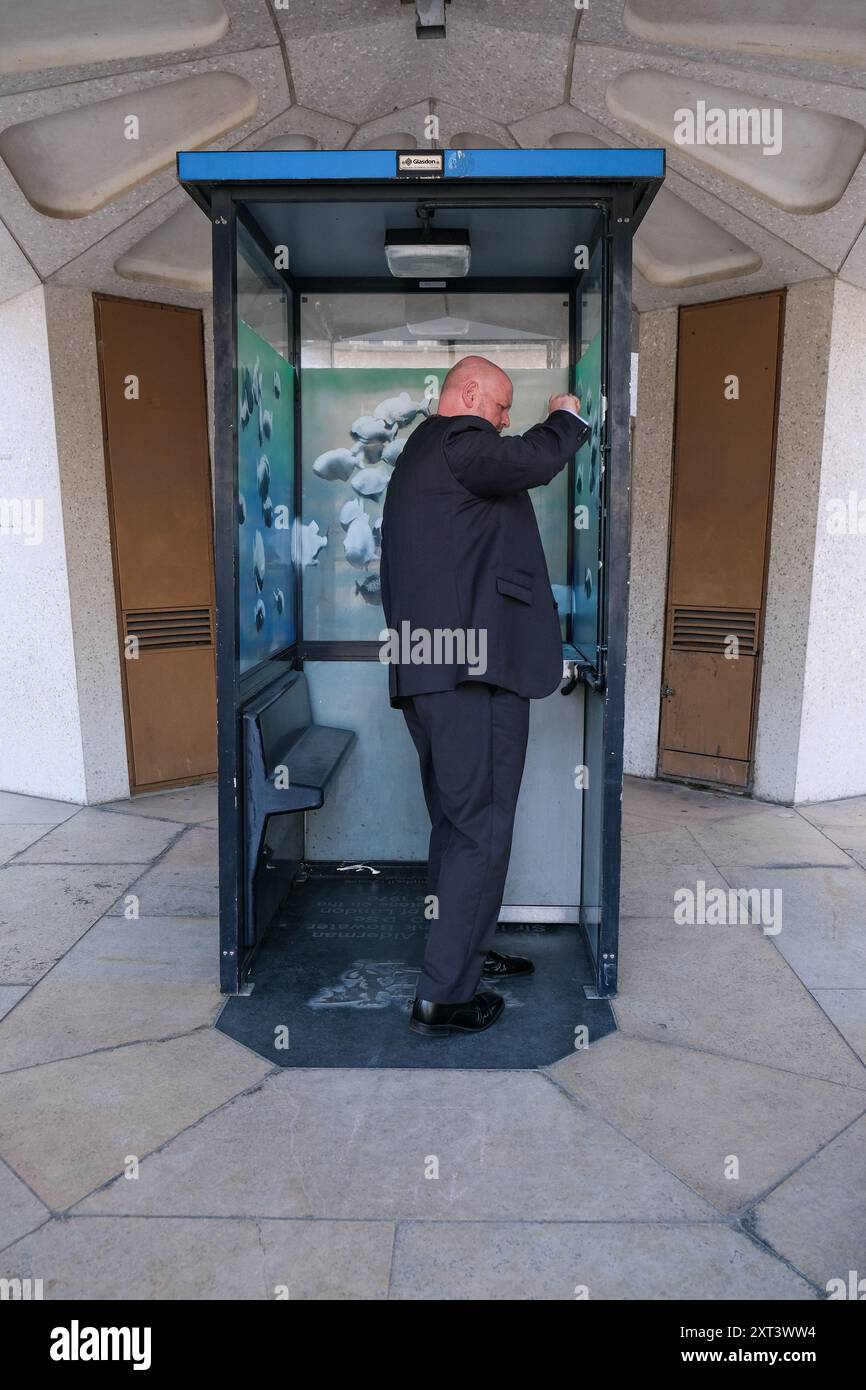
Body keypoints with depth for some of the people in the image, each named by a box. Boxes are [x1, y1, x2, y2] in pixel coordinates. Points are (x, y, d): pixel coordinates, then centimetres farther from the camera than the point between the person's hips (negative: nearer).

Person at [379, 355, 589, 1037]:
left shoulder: (417, 456, 24)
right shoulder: (458, 442, -8)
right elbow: (533, 460, -22)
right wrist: (567, 416, -2)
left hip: (427, 672, 11)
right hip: (475, 671, -11)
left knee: (456, 822, 19)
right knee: (481, 829, -5)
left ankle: (468, 952, 33)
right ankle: (443, 997, 0)